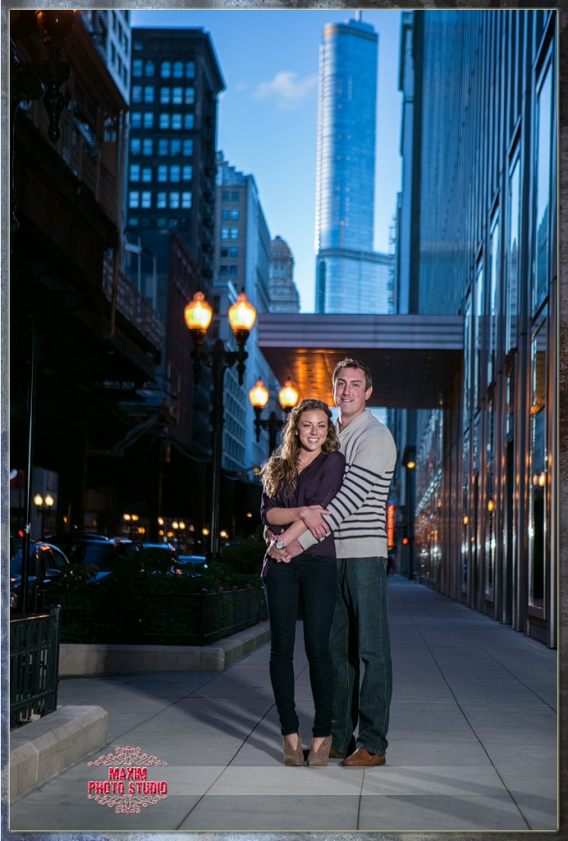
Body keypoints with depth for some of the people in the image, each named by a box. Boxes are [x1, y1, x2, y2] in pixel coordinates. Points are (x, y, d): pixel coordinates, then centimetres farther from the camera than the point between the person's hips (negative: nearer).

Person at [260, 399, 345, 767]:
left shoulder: (334, 461, 4)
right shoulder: (278, 466, 16)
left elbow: (321, 509, -8)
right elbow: (268, 512, 3)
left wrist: (283, 542, -8)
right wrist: (301, 512, -14)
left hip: (318, 562, -4)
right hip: (280, 566, 4)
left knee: (317, 647, -7)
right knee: (282, 647, 1)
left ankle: (323, 734, 1)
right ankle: (290, 732, 8)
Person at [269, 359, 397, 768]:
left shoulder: (375, 437, -7)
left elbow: (350, 498, -16)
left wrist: (302, 540, -19)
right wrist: (304, 510, -9)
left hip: (365, 553, -7)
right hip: (331, 555, 7)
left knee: (370, 649, -5)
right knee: (335, 648, 10)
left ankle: (373, 743, -2)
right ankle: (339, 737, 16)